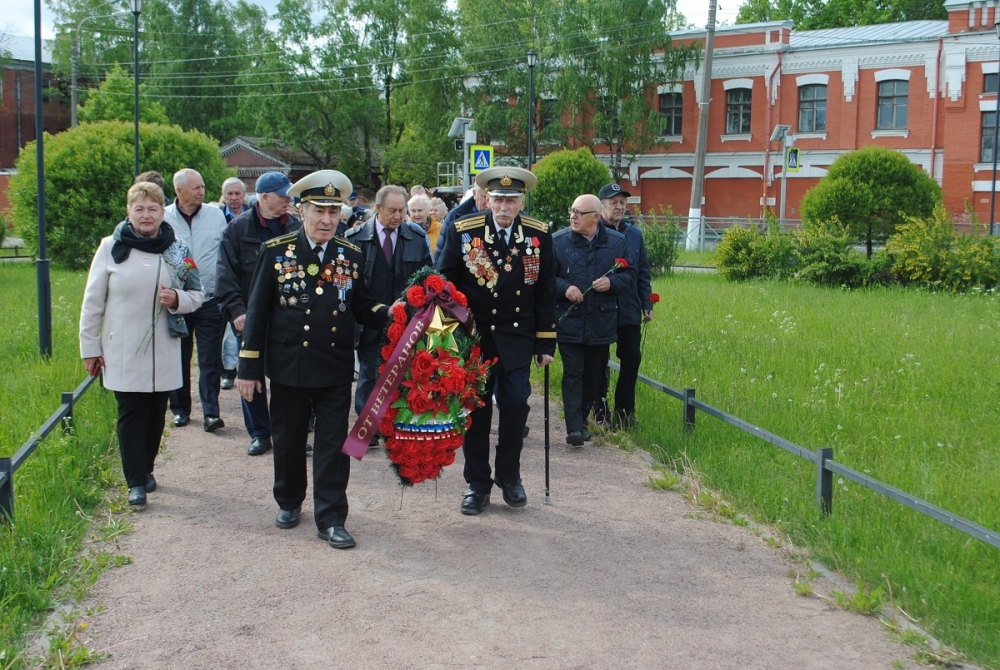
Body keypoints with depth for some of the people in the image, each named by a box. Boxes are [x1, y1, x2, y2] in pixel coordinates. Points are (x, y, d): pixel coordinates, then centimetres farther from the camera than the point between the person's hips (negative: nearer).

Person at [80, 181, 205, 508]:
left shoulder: (176, 249, 1)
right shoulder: (111, 248, -4)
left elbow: (197, 294, 8)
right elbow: (93, 301, -1)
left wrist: (177, 299, -15)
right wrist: (90, 347, -1)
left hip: (163, 351, 2)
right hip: (123, 352, -2)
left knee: (156, 414, 11)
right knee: (130, 415, -1)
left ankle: (146, 469, 28)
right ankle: (136, 482, 5)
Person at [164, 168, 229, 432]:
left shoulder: (216, 215, 2)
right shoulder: (163, 219, -2)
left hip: (211, 301, 0)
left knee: (210, 360, -2)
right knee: (178, 359, 11)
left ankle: (211, 412, 2)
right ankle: (180, 409, 25)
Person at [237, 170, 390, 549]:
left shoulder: (351, 256, 4)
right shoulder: (276, 252, -3)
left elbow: (362, 308, 9)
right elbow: (257, 313, -2)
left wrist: (388, 313, -14)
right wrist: (249, 368, -4)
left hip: (336, 369, 1)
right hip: (287, 366, -1)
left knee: (333, 444, 2)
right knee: (288, 441, 14)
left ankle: (331, 519, 11)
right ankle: (289, 502, 36)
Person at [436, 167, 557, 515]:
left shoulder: (539, 235, 0)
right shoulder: (463, 232, -5)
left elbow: (545, 291, 4)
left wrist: (546, 342, 2)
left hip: (517, 338, 1)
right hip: (473, 335, -1)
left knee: (516, 405, -3)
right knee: (476, 409, 5)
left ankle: (509, 476, 18)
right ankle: (477, 483, 17)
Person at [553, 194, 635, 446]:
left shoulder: (618, 242, 4)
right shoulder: (558, 241, 0)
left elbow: (629, 276, 9)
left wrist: (611, 282, -12)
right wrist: (564, 288, -16)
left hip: (602, 323, 2)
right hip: (569, 321, -2)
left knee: (594, 375, 11)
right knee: (573, 374, -7)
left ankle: (582, 419, 27)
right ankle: (574, 427, -9)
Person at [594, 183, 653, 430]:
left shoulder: (634, 234, 9)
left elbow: (643, 273, 12)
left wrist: (647, 304, 8)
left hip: (630, 311, 5)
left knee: (632, 359, 6)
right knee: (600, 363, 6)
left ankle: (624, 412, 19)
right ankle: (601, 414, 16)